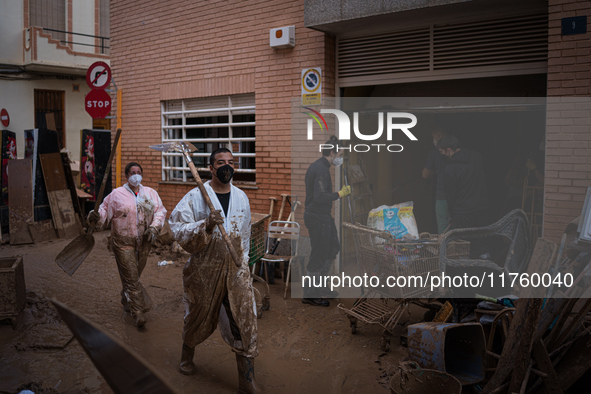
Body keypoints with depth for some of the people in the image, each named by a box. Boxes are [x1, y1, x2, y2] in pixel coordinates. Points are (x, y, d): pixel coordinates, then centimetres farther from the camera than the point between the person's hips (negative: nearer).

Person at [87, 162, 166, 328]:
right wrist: (96, 217, -24)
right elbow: (105, 211, -2)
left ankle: (127, 302, 38)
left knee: (134, 275, 15)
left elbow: (160, 211, 6)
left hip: (143, 242, 4)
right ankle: (137, 312, -4)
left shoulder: (151, 193, 7)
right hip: (123, 242, -3)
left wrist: (154, 227, -9)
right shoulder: (116, 194, -1)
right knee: (131, 277, -7)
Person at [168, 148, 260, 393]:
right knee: (199, 318, 17)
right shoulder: (196, 197, -8)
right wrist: (206, 226, -31)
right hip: (204, 269, -3)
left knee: (245, 322, -1)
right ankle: (187, 354, 48)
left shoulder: (241, 197, 7)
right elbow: (179, 230, -16)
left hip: (236, 269, 3)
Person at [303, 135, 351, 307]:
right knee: (318, 256, -1)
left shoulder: (316, 166, 13)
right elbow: (320, 197, -27)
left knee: (333, 248, 20)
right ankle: (310, 294, 11)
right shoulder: (321, 169, -20)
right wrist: (340, 194, -19)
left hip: (321, 217, 11)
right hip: (318, 219, -11)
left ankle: (319, 286, 29)